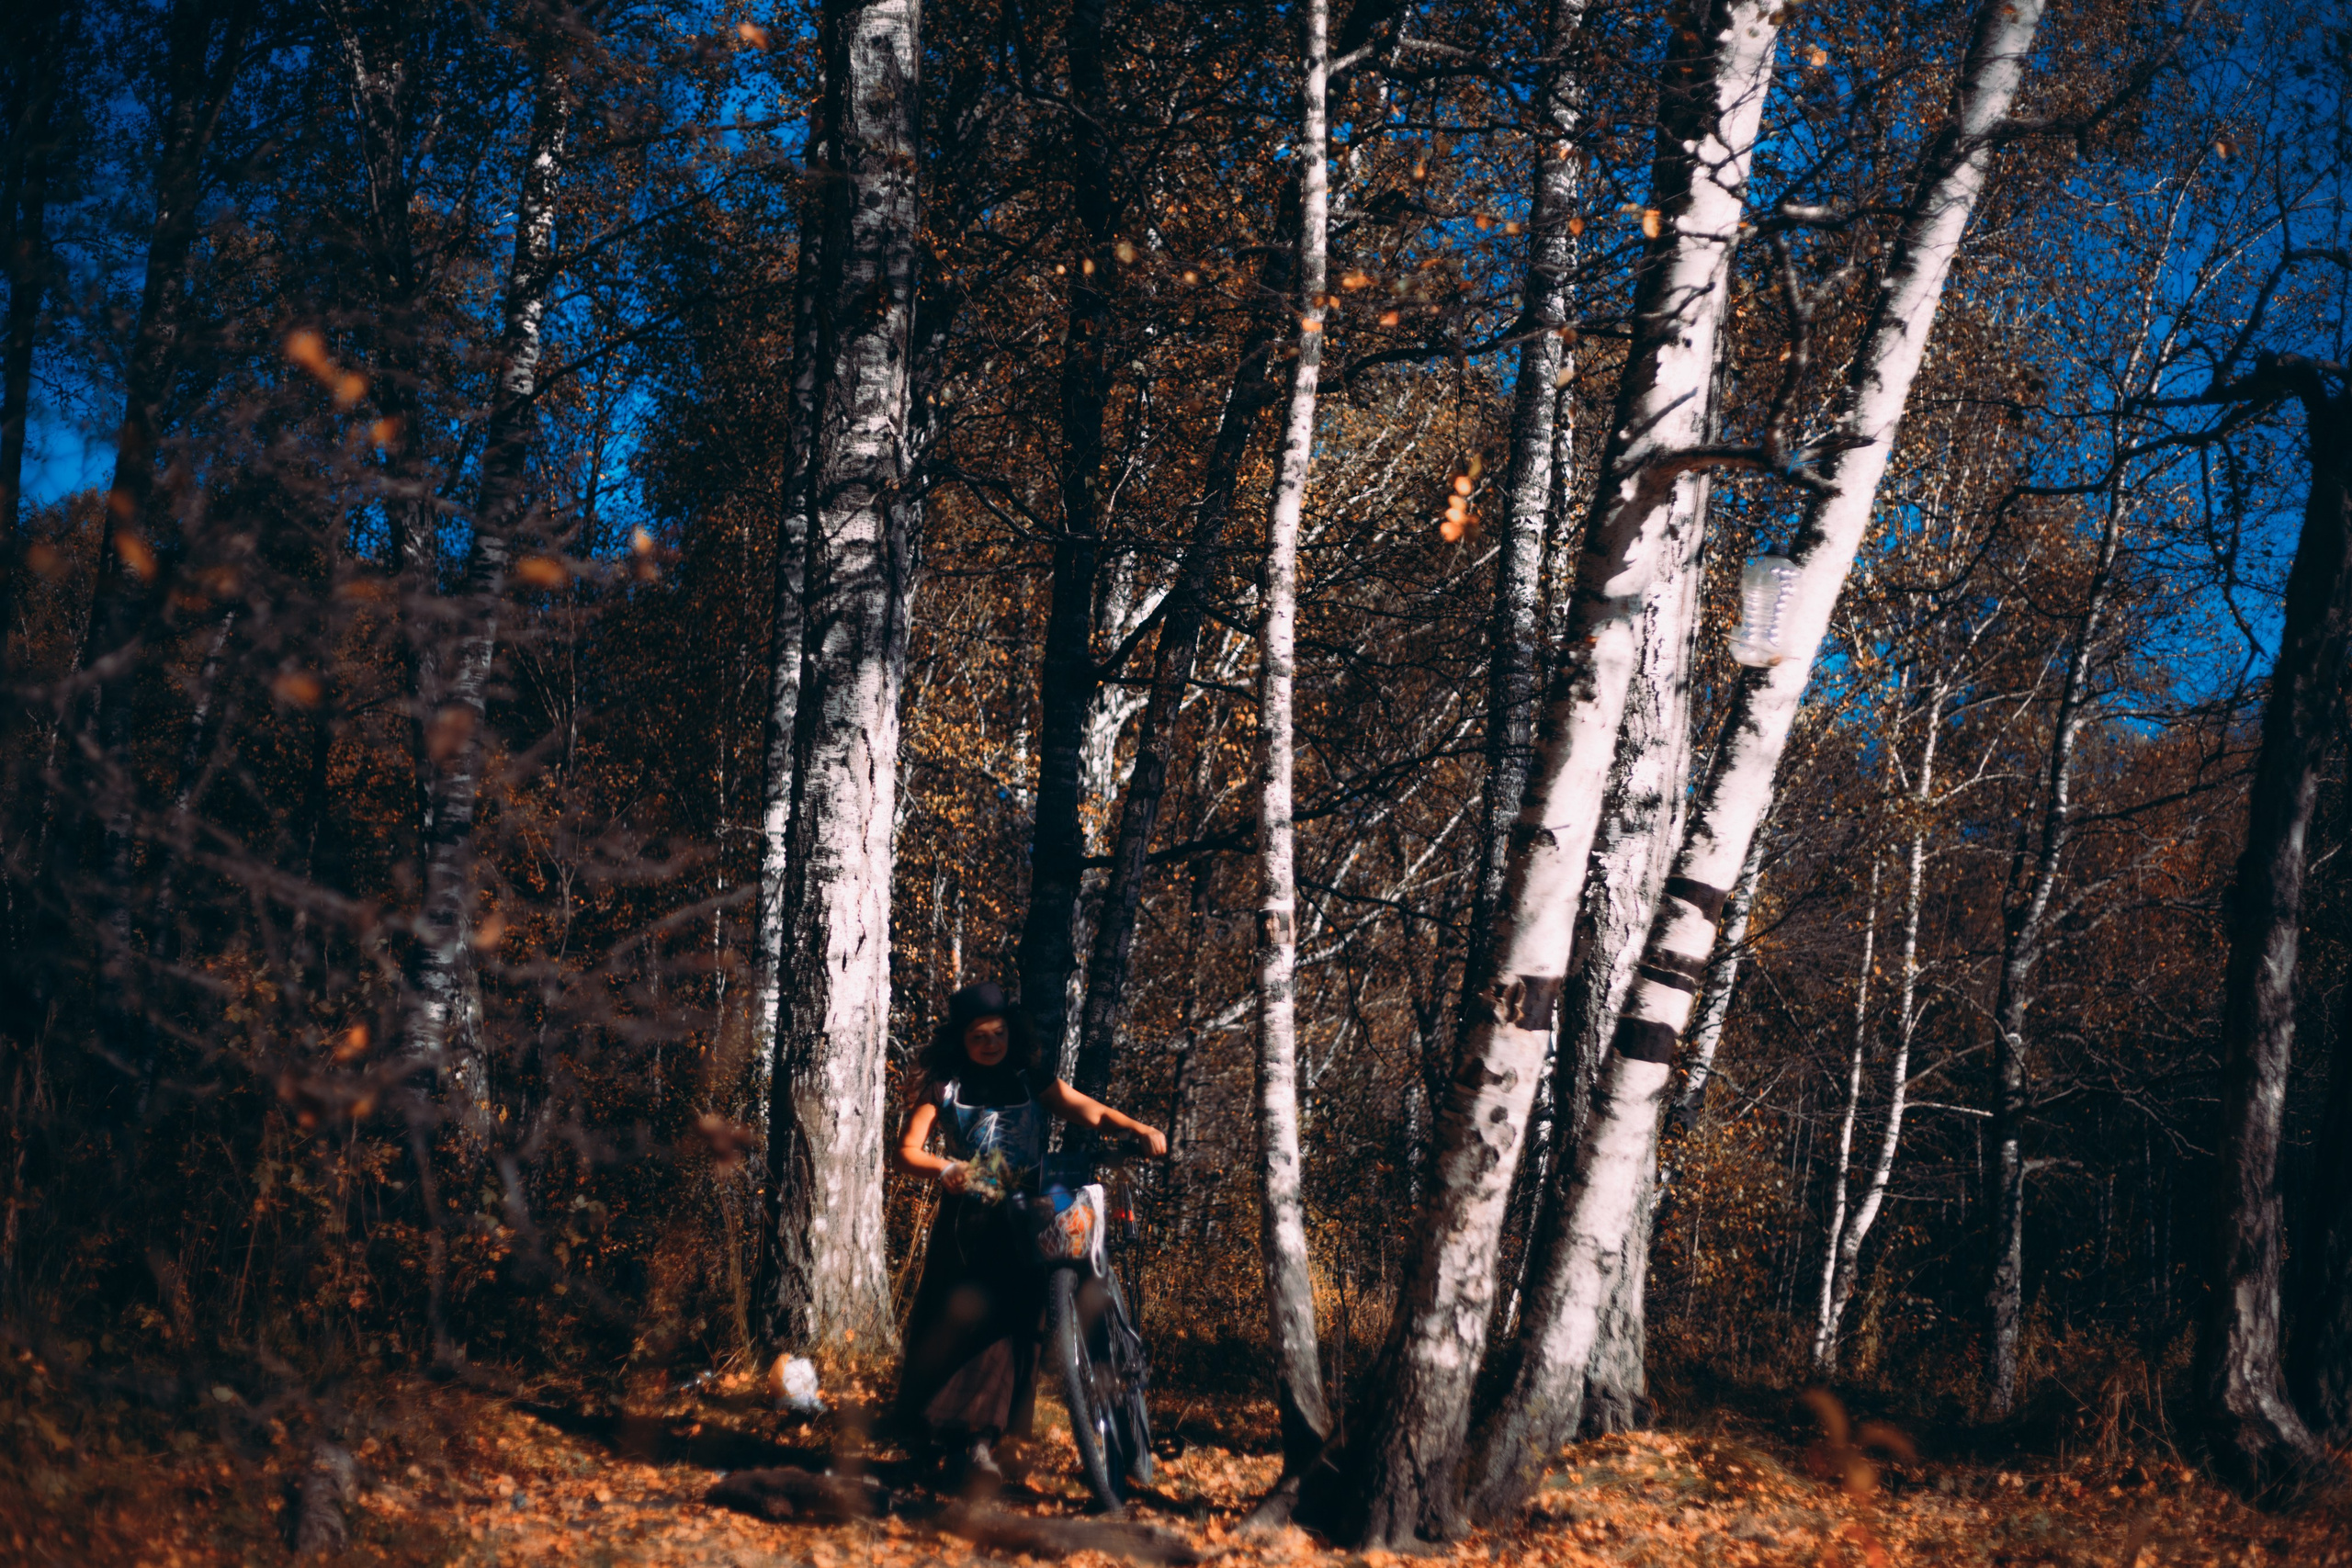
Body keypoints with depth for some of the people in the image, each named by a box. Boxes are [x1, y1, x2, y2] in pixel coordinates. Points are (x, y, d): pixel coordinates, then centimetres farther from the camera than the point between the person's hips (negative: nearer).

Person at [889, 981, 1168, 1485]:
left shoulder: (1032, 1083, 7)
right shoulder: (943, 1086, 5)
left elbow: (1089, 1111, -5)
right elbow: (906, 1151, -4)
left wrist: (1141, 1129, -22)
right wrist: (943, 1168, -25)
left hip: (1021, 1224, 0)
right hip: (964, 1223, 0)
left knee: (1007, 1326, -8)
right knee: (950, 1324, -4)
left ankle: (980, 1442, -8)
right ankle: (932, 1428, 10)